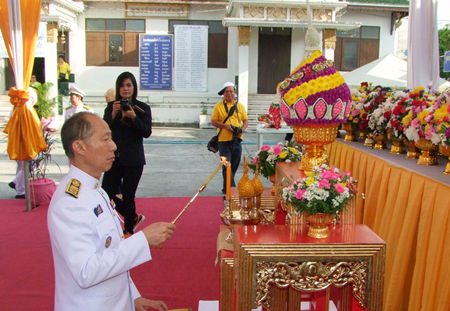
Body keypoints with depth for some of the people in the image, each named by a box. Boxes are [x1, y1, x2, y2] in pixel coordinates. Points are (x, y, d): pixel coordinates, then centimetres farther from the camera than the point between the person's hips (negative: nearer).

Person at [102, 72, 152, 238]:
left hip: (133, 159, -3)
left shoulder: (142, 107, -2)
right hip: (113, 157, 4)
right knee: (107, 194, 1)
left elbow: (147, 132, -10)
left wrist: (133, 117, -21)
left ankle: (129, 230, 23)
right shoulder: (111, 106, 5)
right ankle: (134, 217, 24)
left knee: (128, 196, 3)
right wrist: (113, 113, -16)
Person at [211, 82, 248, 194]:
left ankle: (227, 188, 27)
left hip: (237, 140, 4)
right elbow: (213, 121, -2)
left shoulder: (240, 106, 9)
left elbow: (246, 120, 12)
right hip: (224, 140, -4)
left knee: (234, 165, 12)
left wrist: (242, 129, -9)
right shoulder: (218, 106, -1)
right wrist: (225, 126, -17)